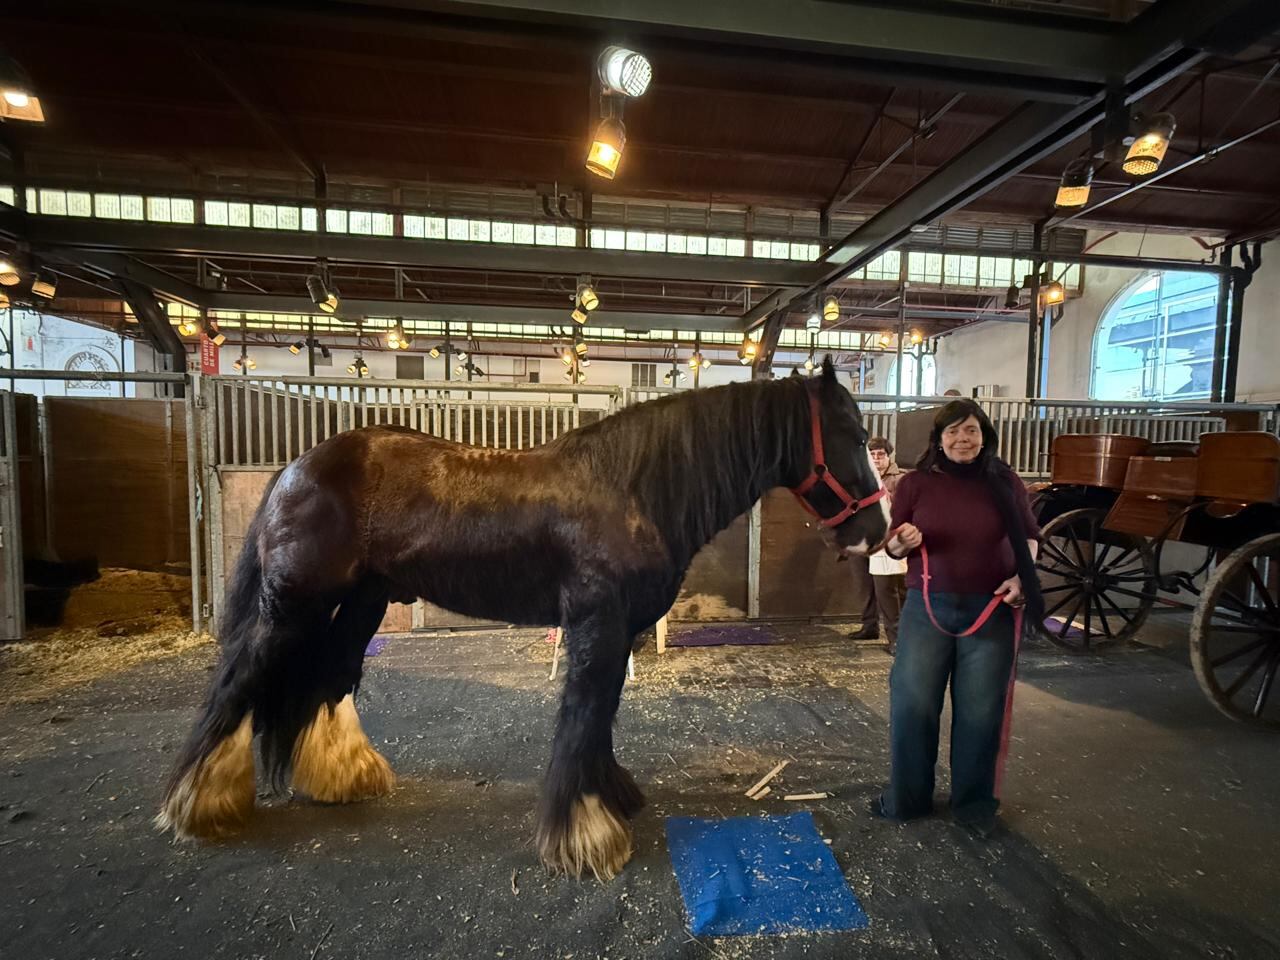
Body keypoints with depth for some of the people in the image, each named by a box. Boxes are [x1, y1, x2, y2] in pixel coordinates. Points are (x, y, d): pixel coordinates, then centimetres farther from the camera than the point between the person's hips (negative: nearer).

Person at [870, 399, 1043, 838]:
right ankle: (906, 798, 25)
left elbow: (1029, 535, 11)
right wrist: (902, 542, -21)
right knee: (912, 704, 5)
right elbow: (893, 546, 2)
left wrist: (1022, 575, -7)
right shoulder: (916, 483, -3)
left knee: (981, 710, 10)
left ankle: (974, 804, 30)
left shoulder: (1005, 482, 0)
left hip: (991, 610, 1)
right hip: (926, 607, 0)